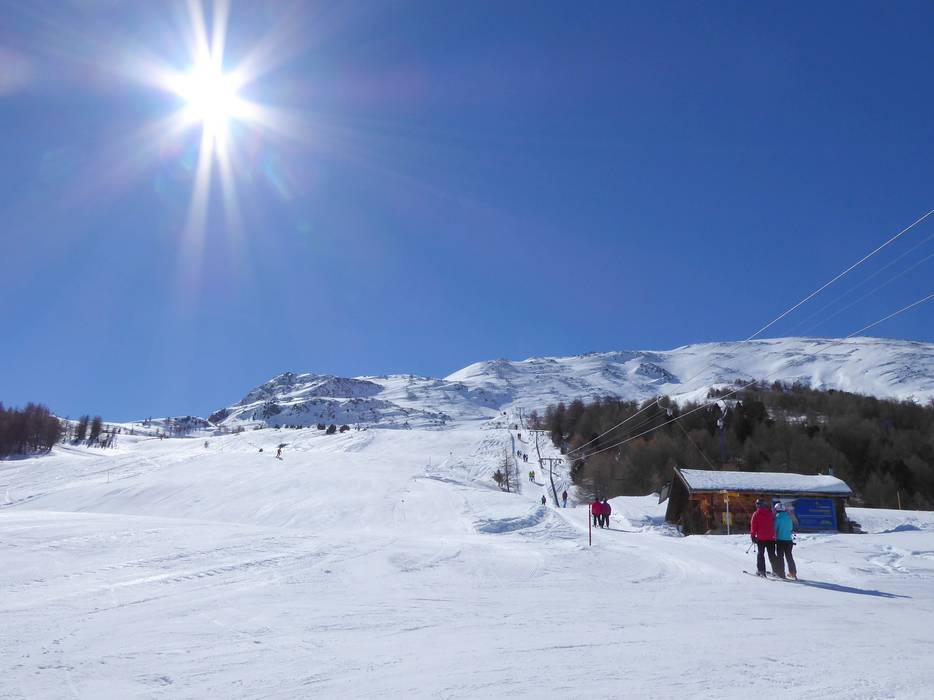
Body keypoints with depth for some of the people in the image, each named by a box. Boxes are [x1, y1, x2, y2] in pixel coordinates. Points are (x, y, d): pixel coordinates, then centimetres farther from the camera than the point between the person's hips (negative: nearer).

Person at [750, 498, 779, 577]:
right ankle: (775, 570, 9)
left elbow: (753, 526, -7)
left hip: (761, 538, -3)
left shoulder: (756, 514, -6)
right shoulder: (770, 513, 5)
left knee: (760, 554, 5)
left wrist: (753, 535, 1)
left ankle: (761, 570, 1)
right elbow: (774, 524, 14)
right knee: (772, 554, 11)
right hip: (771, 538, 3)